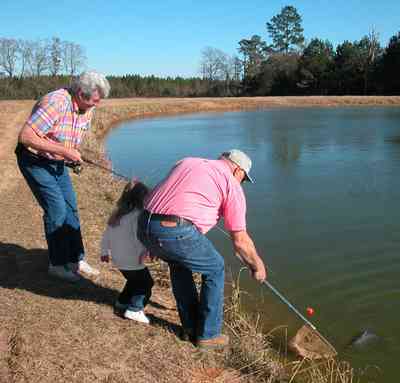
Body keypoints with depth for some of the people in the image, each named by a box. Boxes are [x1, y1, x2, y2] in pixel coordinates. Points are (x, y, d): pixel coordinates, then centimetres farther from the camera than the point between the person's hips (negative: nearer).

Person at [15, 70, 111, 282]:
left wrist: (73, 155, -5)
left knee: (71, 208, 7)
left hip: (57, 162, 8)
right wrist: (63, 151, -32)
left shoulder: (87, 110, -3)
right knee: (56, 209, -10)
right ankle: (57, 264, 5)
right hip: (34, 161, -8)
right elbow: (25, 136, -33)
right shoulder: (54, 103, -29)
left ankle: (76, 259, 19)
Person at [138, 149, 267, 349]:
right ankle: (208, 334, 28)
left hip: (144, 227, 7)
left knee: (178, 262, 34)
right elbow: (240, 240, 9)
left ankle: (190, 327, 40)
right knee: (215, 269, 19)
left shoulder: (186, 162, 27)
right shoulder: (232, 185, 9)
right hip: (177, 232, -7)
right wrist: (257, 265, 27)